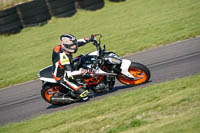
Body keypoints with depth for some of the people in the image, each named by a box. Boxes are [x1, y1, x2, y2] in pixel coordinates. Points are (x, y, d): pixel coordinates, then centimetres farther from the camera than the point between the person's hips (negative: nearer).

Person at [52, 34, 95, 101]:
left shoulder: (62, 47, -11)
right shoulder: (63, 57, -36)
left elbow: (77, 43, 2)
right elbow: (69, 73, -40)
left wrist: (90, 39, -3)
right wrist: (80, 72, -50)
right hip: (62, 77, -9)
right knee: (84, 93, -18)